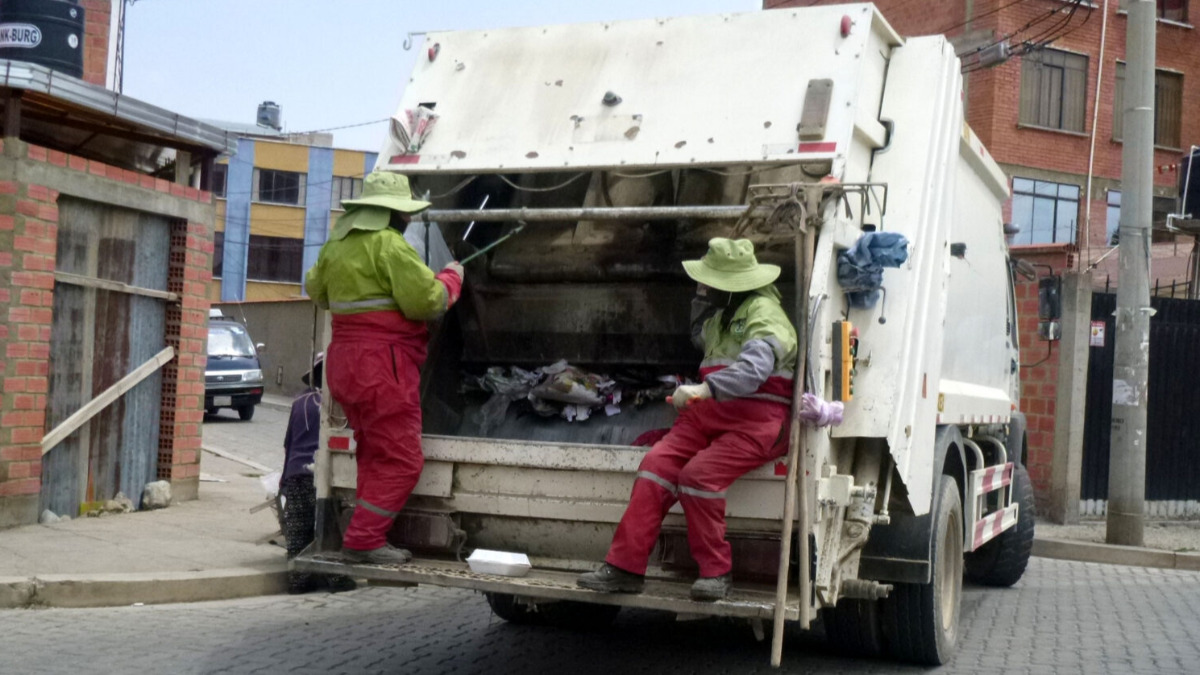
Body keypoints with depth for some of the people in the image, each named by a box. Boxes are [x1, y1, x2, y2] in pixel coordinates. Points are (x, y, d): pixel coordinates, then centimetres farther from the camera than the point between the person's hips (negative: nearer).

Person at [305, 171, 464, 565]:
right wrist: (452, 277, 0)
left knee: (375, 455, 17)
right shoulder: (389, 244, -14)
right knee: (400, 461, -4)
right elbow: (428, 300, -17)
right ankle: (363, 541, -4)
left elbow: (315, 288, 29)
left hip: (344, 361, 10)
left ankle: (367, 539, 21)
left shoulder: (336, 244, 14)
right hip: (381, 364, -10)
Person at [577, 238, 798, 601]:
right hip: (711, 411, 8)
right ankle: (625, 567, -14)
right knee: (657, 462, -13)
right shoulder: (721, 313, 20)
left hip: (755, 420, -8)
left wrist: (703, 389, -42)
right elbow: (700, 339, 43)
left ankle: (716, 571, -11)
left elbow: (753, 368, -29)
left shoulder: (763, 313, -11)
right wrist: (703, 301, 23)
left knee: (699, 473, -29)